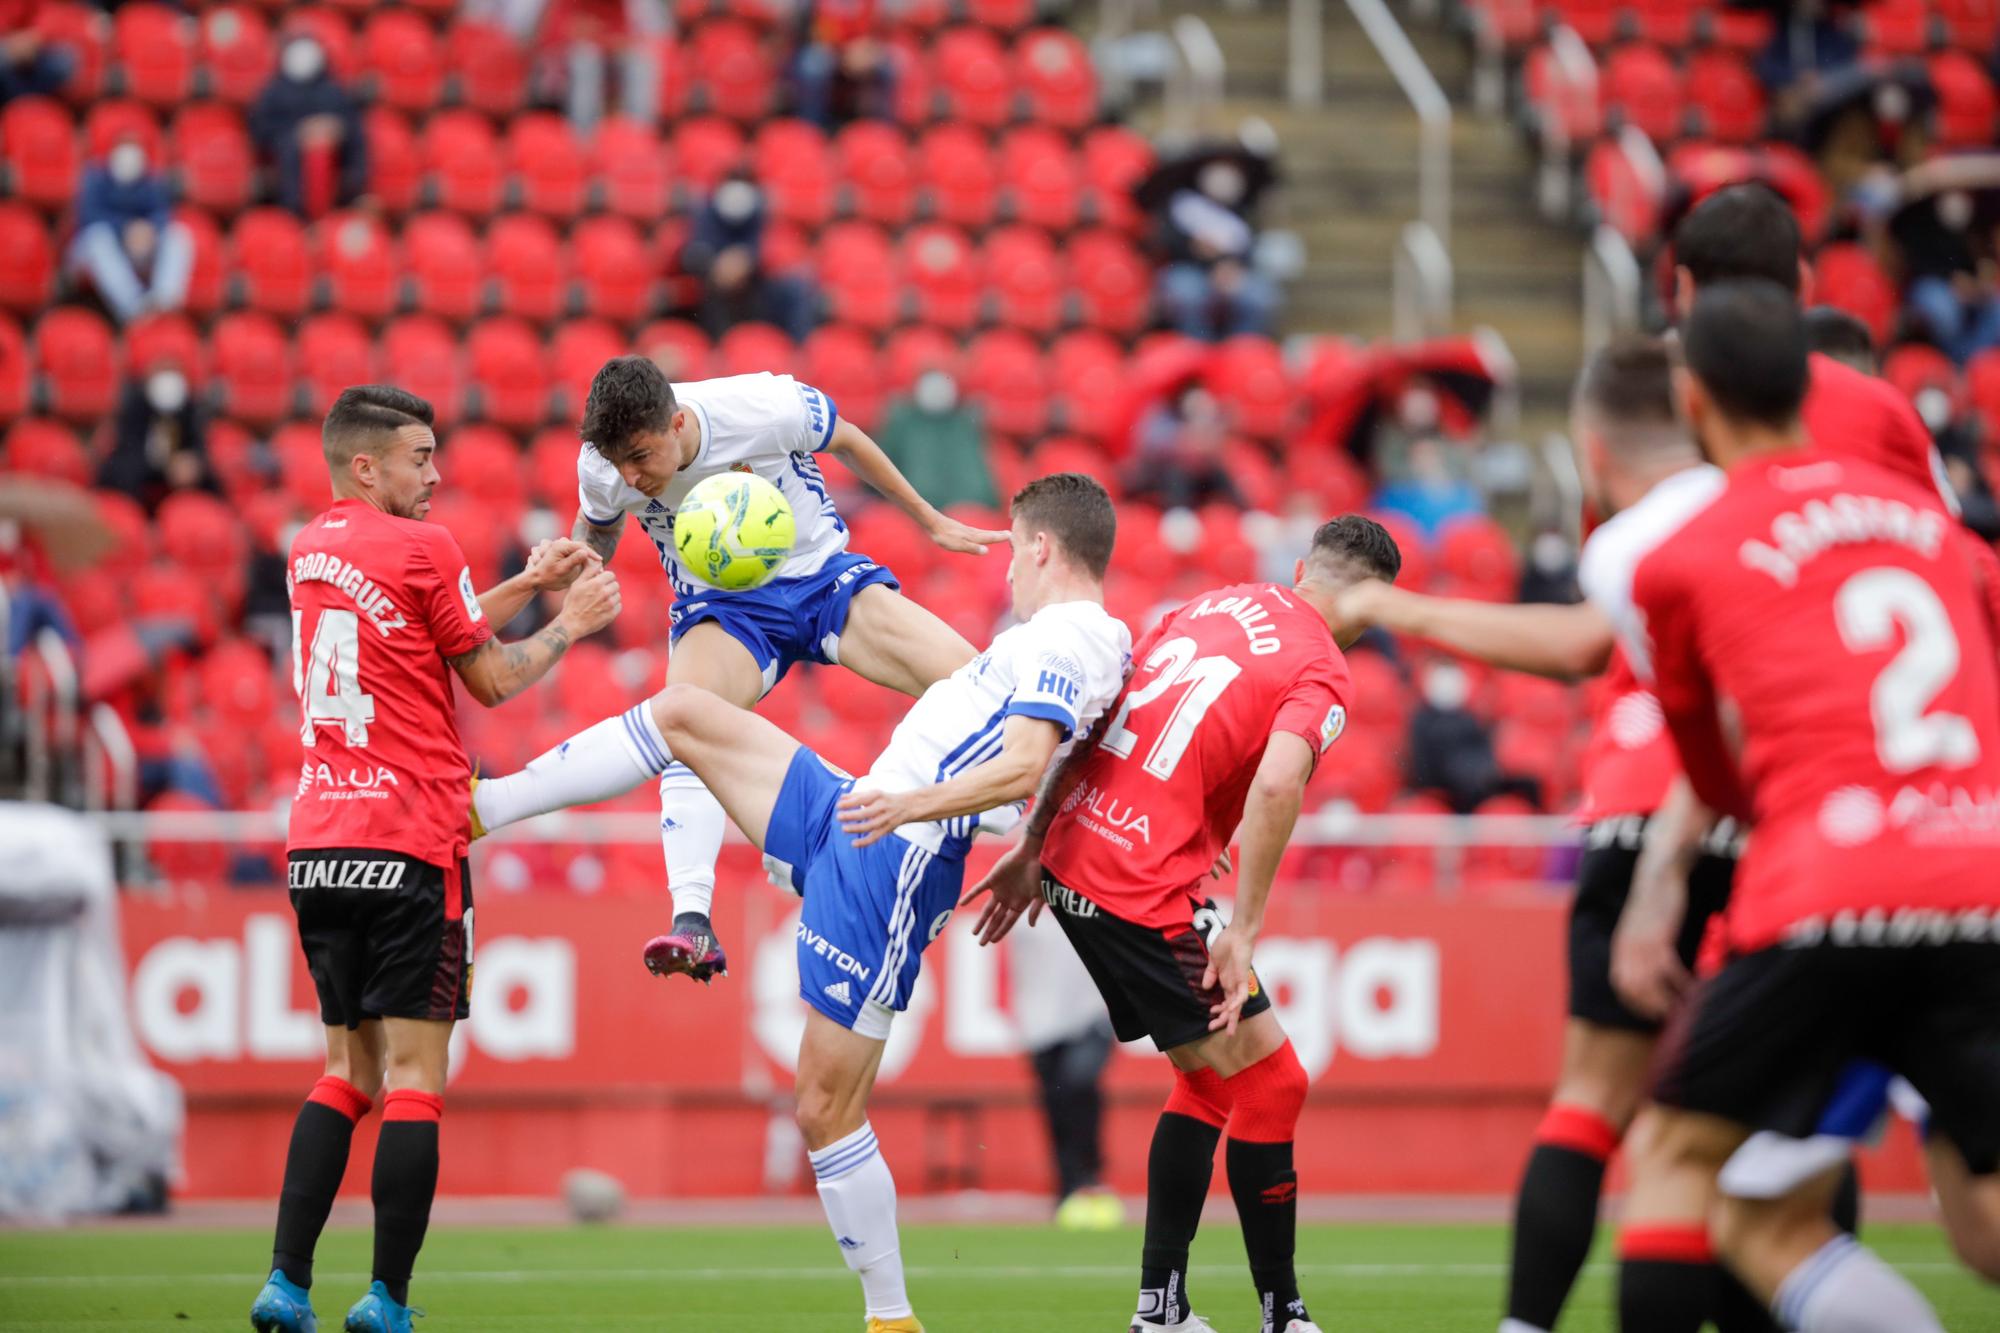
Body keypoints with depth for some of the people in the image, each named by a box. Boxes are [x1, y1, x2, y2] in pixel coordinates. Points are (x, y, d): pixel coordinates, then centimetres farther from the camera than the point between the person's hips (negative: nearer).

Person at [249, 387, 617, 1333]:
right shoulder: (420, 547, -8)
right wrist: (571, 623, 15)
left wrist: (529, 583, 24)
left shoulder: (310, 550, 14)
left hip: (315, 845, 7)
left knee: (349, 1069, 13)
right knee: (414, 1073, -4)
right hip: (409, 844, -7)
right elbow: (491, 680, 1)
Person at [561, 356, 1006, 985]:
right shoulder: (601, 466, -17)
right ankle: (693, 924, -40)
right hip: (722, 610, 0)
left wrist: (929, 521, 10)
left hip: (824, 576, 0)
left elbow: (846, 440, -2)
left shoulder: (767, 408, -25)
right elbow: (597, 530, 9)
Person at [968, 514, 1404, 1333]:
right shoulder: (1321, 673, -6)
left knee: (1210, 1077, 20)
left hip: (1073, 859, 8)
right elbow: (1275, 785, -24)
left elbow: (1097, 722, 16)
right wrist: (1243, 932, -20)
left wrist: (1034, 845, 20)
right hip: (1144, 890, -8)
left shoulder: (1215, 605, 16)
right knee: (1268, 1083, 2)